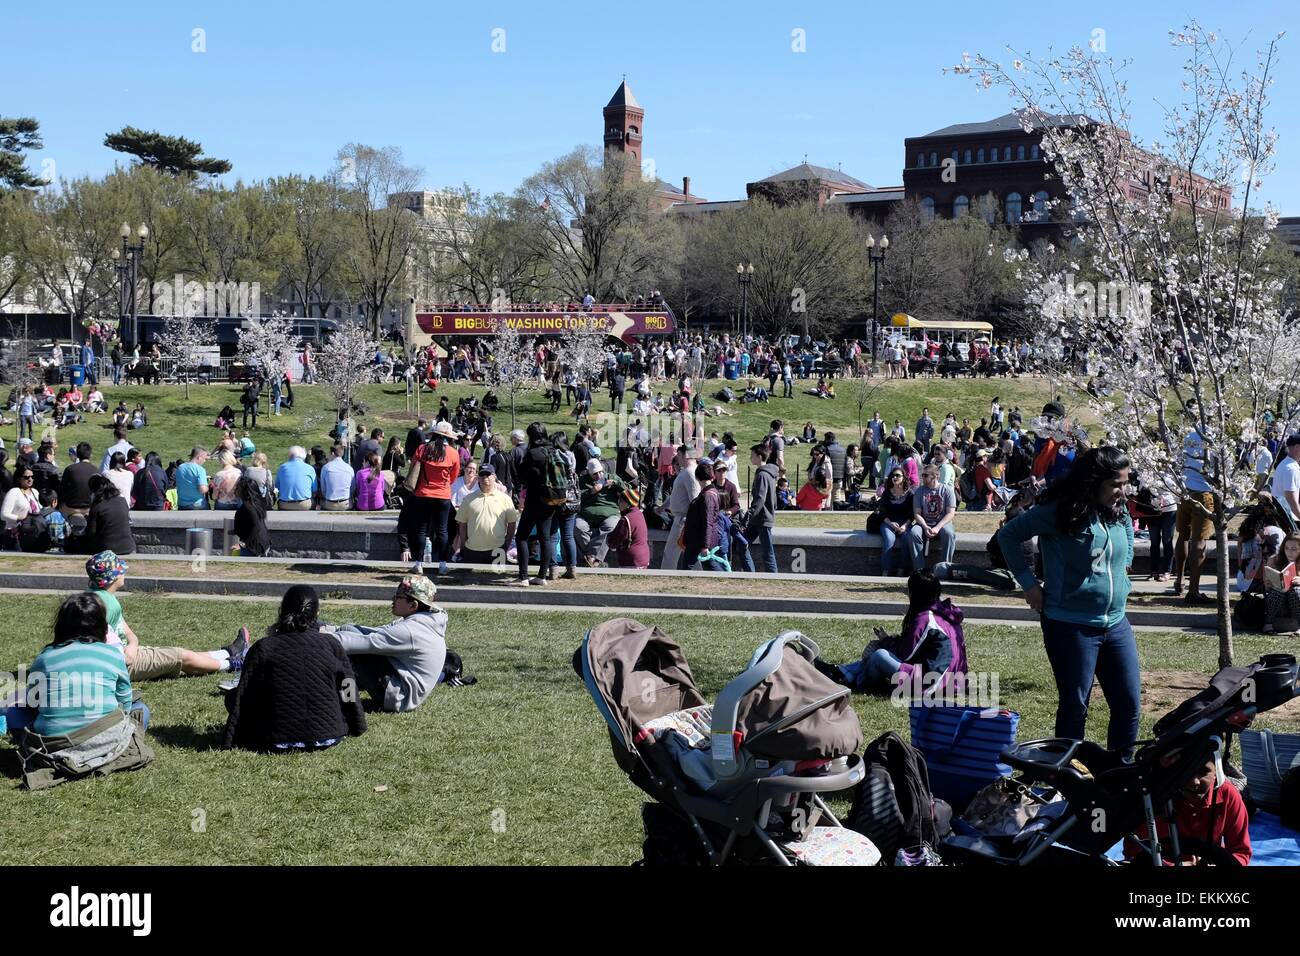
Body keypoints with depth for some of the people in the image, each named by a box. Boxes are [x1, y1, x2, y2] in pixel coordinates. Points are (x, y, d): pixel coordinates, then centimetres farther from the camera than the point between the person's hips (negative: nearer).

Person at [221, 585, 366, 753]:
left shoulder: (262, 648, -7)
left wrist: (228, 743, 0)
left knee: (233, 697, 16)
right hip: (327, 739, 0)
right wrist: (357, 728, 21)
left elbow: (243, 699, -6)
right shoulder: (331, 645, -3)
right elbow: (349, 691, 5)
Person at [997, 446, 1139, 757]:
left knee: (1129, 705, 8)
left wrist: (1122, 574, 12)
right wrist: (1029, 583, -7)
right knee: (1074, 707, 3)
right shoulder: (1060, 512, -13)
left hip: (1116, 623, 6)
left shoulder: (1119, 512, 4)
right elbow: (1008, 535, -5)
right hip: (1071, 626, -6)